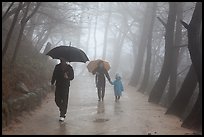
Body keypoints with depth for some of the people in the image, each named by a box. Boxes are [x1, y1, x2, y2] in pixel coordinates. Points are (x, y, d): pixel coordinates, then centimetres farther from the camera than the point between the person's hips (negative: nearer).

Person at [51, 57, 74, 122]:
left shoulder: (69, 68, -2)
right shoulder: (57, 67, 6)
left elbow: (72, 77, -2)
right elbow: (54, 75, 15)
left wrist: (67, 77, -23)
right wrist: (52, 82, 9)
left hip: (65, 86, -3)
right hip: (58, 85, 3)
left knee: (64, 101, -7)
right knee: (57, 100, 4)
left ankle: (62, 115, -2)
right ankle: (62, 110, 32)